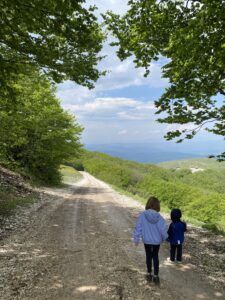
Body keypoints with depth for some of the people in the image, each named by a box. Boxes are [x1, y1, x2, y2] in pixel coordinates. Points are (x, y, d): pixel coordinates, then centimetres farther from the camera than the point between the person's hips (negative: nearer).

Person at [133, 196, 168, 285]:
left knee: (148, 256, 21)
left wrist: (136, 239, 0)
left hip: (147, 240, 0)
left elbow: (138, 227, -14)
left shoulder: (143, 215, -21)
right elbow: (163, 229, -14)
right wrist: (164, 238, 8)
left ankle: (149, 274, 33)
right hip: (156, 241, 0)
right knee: (155, 257, 20)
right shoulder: (159, 217, -21)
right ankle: (155, 276, 27)